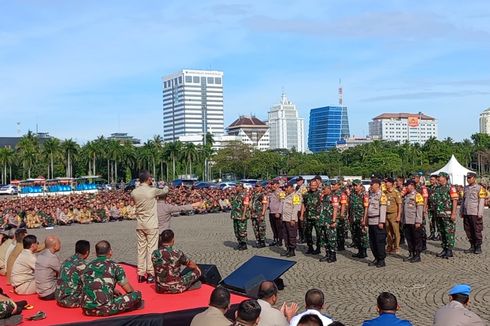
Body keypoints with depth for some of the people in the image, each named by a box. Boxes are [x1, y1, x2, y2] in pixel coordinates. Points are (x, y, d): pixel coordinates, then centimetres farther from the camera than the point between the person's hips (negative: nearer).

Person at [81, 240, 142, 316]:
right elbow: (129, 290, 8)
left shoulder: (89, 266, 12)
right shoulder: (114, 266, -1)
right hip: (105, 310, -6)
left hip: (87, 310, 6)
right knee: (137, 294, 6)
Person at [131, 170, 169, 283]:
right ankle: (150, 274, 2)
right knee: (151, 248, 1)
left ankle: (141, 274, 13)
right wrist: (166, 187, 28)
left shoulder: (134, 192, -2)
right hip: (151, 225, -5)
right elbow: (165, 191, 6)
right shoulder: (152, 191, -13)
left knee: (141, 248, 10)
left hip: (140, 225, 5)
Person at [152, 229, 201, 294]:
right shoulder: (177, 253, -18)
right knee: (197, 271, 11)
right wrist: (197, 268, 25)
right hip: (175, 289, -5)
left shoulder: (155, 254, -8)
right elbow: (192, 265, 1)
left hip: (159, 289, 5)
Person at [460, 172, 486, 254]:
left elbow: (481, 201, -8)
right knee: (468, 231, 7)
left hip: (475, 213, -6)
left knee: (477, 231, -1)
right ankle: (472, 247, 17)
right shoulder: (466, 188, 14)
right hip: (466, 213, 6)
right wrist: (462, 212, 14)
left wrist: (480, 213, -13)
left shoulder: (480, 188, -4)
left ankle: (478, 248, 8)